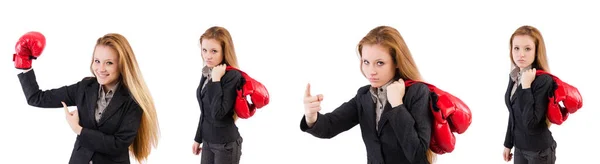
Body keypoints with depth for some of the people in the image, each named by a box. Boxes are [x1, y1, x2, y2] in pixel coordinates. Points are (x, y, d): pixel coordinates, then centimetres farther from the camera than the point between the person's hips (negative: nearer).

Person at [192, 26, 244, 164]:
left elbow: (218, 113, -27)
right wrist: (198, 138, 20)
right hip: (208, 141, 8)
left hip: (226, 144, -8)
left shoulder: (232, 76, -19)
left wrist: (216, 80, -25)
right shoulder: (207, 74, 5)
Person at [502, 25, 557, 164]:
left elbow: (531, 123, -27)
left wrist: (526, 86, -27)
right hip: (519, 147, 7)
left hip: (539, 151, -7)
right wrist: (508, 144, 17)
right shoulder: (514, 76, 2)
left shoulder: (544, 80, -21)